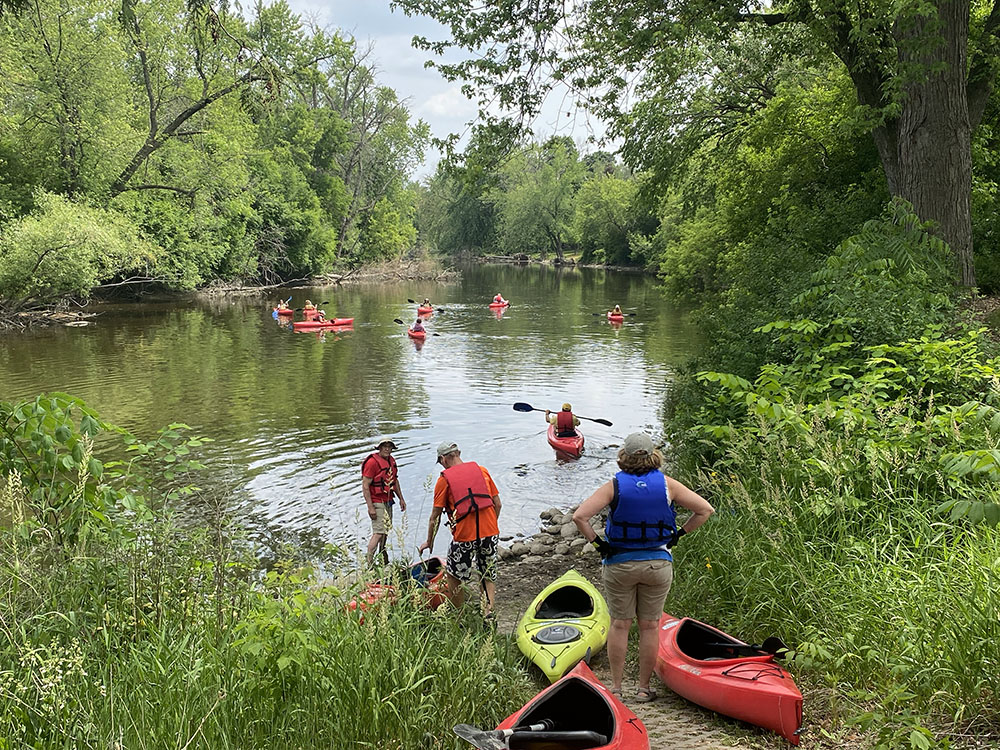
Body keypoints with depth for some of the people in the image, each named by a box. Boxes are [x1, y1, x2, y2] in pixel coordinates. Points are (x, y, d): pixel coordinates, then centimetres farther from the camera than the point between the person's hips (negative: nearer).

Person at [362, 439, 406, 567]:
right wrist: (370, 507, -23)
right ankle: (369, 563, -9)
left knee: (386, 531, 15)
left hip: (388, 501, 8)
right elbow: (365, 486, -19)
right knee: (379, 532, -14)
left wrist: (401, 498, 19)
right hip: (377, 502, -8)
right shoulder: (372, 462, -17)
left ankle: (384, 562, 28)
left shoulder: (391, 461, 9)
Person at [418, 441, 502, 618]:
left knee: (454, 578, 13)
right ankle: (489, 614, 9)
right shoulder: (481, 470, 11)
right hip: (490, 533, 4)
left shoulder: (444, 479, 1)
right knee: (488, 577, 17)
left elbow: (435, 516, 4)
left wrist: (429, 542, 15)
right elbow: (497, 504, 12)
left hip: (464, 536, -4)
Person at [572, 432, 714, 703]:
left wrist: (598, 543, -6)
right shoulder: (667, 485, -5)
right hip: (659, 564, 1)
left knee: (619, 624, 10)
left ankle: (616, 687, 17)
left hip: (619, 565, -1)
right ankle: (644, 688, 18)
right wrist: (678, 534, 4)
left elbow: (579, 516, -17)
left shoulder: (613, 486, -9)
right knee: (650, 627, 10)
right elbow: (705, 510, -2)